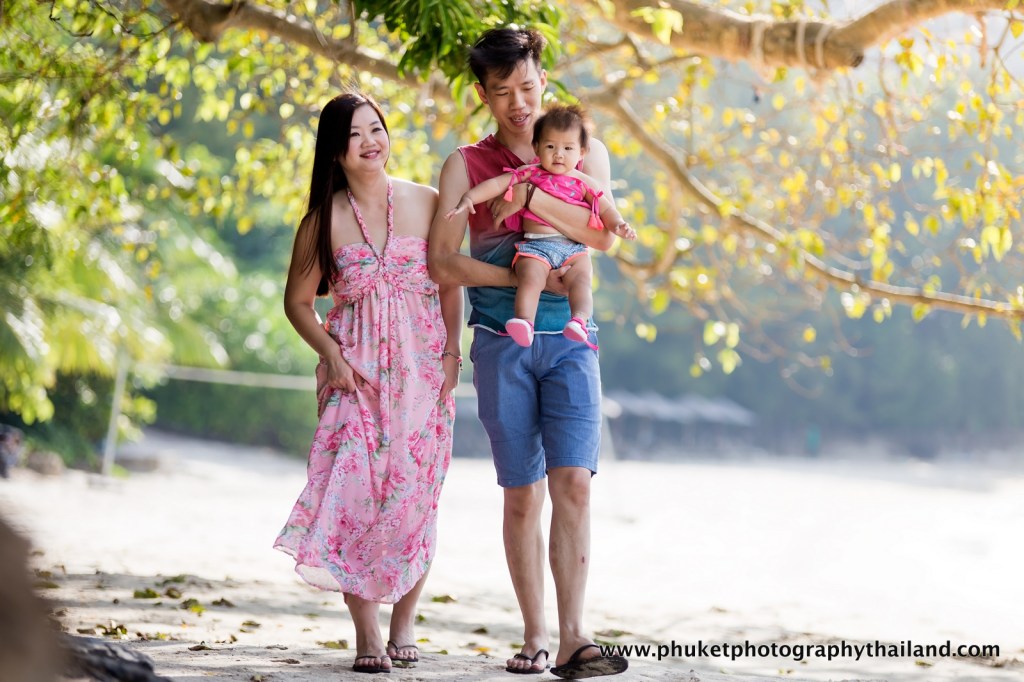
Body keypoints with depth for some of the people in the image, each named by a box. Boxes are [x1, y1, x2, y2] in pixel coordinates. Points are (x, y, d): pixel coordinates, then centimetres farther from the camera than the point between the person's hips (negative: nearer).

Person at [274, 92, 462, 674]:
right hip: (355, 370, -1)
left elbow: (450, 284, 9)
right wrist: (331, 354, -5)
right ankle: (367, 636, -8)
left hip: (422, 366, 1)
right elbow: (298, 302, 8)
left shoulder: (427, 202, 3)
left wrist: (453, 352, -1)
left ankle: (404, 626, 12)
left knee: (415, 493, -1)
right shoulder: (324, 221, 1)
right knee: (356, 489, -11)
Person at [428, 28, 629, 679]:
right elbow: (442, 261, -3)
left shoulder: (585, 153, 9)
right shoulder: (465, 165, 6)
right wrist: (521, 277, -13)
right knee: (523, 495, 1)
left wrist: (530, 196, -17)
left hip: (569, 339, 0)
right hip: (503, 341, 0)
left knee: (573, 482, -13)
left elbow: (604, 235, -6)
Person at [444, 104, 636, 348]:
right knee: (531, 277, -29)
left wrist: (618, 224, -7)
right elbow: (497, 184, 9)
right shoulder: (529, 175, 14)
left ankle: (580, 320, -46)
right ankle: (524, 320, -44)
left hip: (574, 247, 1)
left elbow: (605, 208, 14)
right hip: (535, 245, -1)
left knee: (580, 279, -27)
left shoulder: (583, 182, 16)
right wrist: (469, 197, -4)